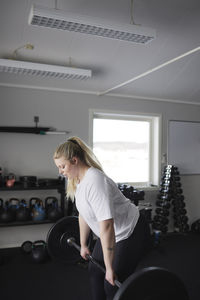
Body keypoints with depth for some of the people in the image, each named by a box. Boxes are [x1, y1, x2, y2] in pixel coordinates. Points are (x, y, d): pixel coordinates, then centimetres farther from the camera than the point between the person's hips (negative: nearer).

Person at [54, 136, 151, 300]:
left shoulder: (95, 181, -32)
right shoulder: (77, 180, -2)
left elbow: (106, 226, -34)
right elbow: (84, 214, 9)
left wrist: (109, 268, -30)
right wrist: (83, 245, 17)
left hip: (131, 233, -9)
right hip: (112, 233, 9)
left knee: (112, 283, -4)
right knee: (95, 271, 17)